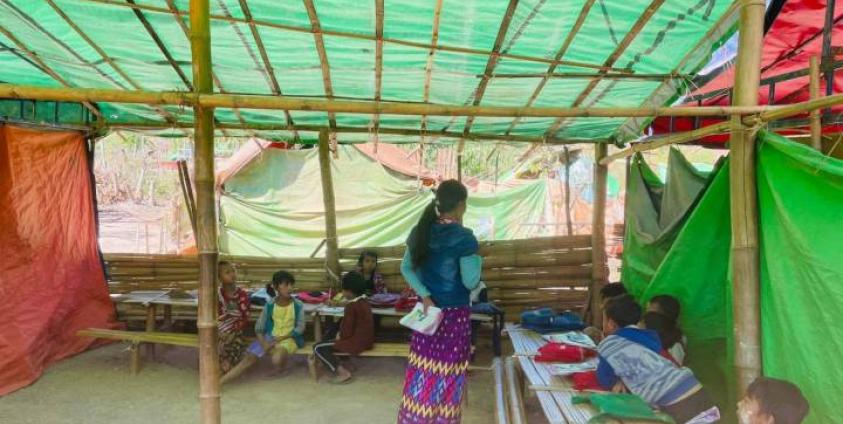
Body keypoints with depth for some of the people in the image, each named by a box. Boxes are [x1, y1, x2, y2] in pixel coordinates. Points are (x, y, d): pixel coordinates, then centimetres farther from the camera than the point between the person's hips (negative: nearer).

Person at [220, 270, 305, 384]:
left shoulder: (298, 306, -8)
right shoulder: (269, 306, -3)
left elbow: (300, 328, -8)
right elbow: (258, 328, 0)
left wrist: (280, 339, -14)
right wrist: (264, 344, -18)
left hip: (289, 338, -3)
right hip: (270, 337, 3)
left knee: (277, 360, -33)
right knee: (249, 358, -16)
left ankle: (283, 370, 3)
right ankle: (218, 382, -15)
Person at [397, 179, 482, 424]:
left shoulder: (421, 230, 2)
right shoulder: (463, 237, -18)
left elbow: (406, 268, 4)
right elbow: (470, 282, -16)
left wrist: (425, 296, -3)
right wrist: (477, 261, 1)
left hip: (427, 311, 6)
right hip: (454, 314, -6)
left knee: (422, 372, 15)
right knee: (447, 377, 8)